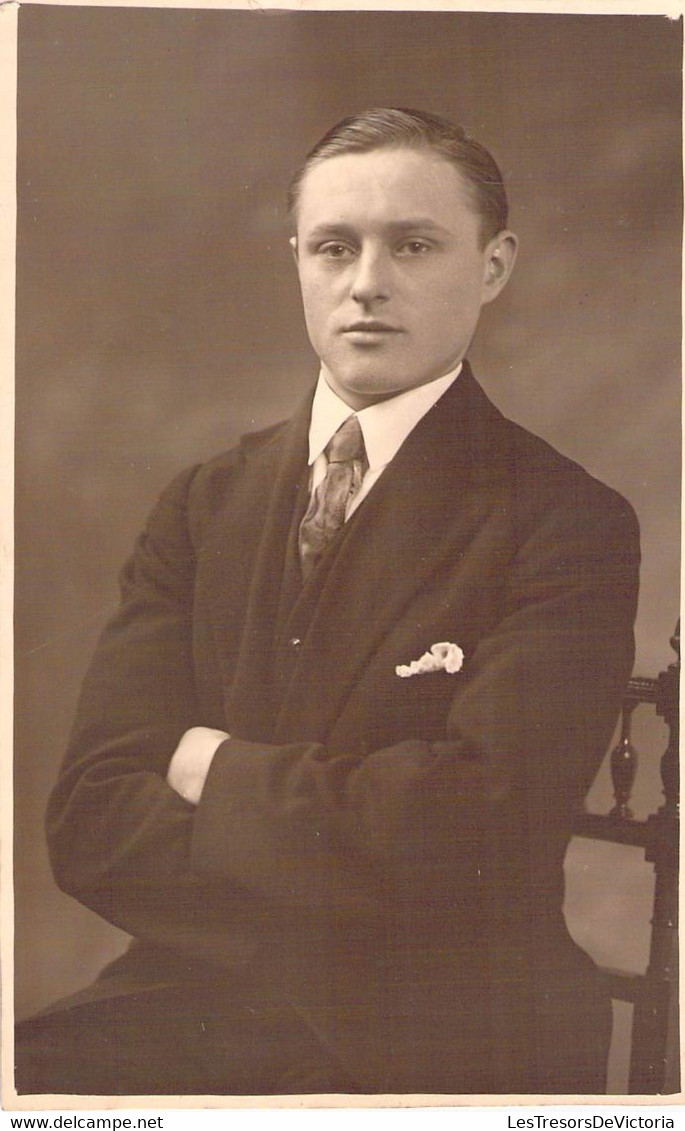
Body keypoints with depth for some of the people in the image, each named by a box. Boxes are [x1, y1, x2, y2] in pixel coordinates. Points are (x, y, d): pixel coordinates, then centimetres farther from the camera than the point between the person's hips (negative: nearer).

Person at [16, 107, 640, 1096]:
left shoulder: (571, 524, -4)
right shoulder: (203, 506, 9)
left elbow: (476, 823, -16)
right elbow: (91, 819, 0)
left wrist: (222, 771, -5)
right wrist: (359, 876, -12)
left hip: (441, 1042, -3)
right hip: (190, 1006, 3)